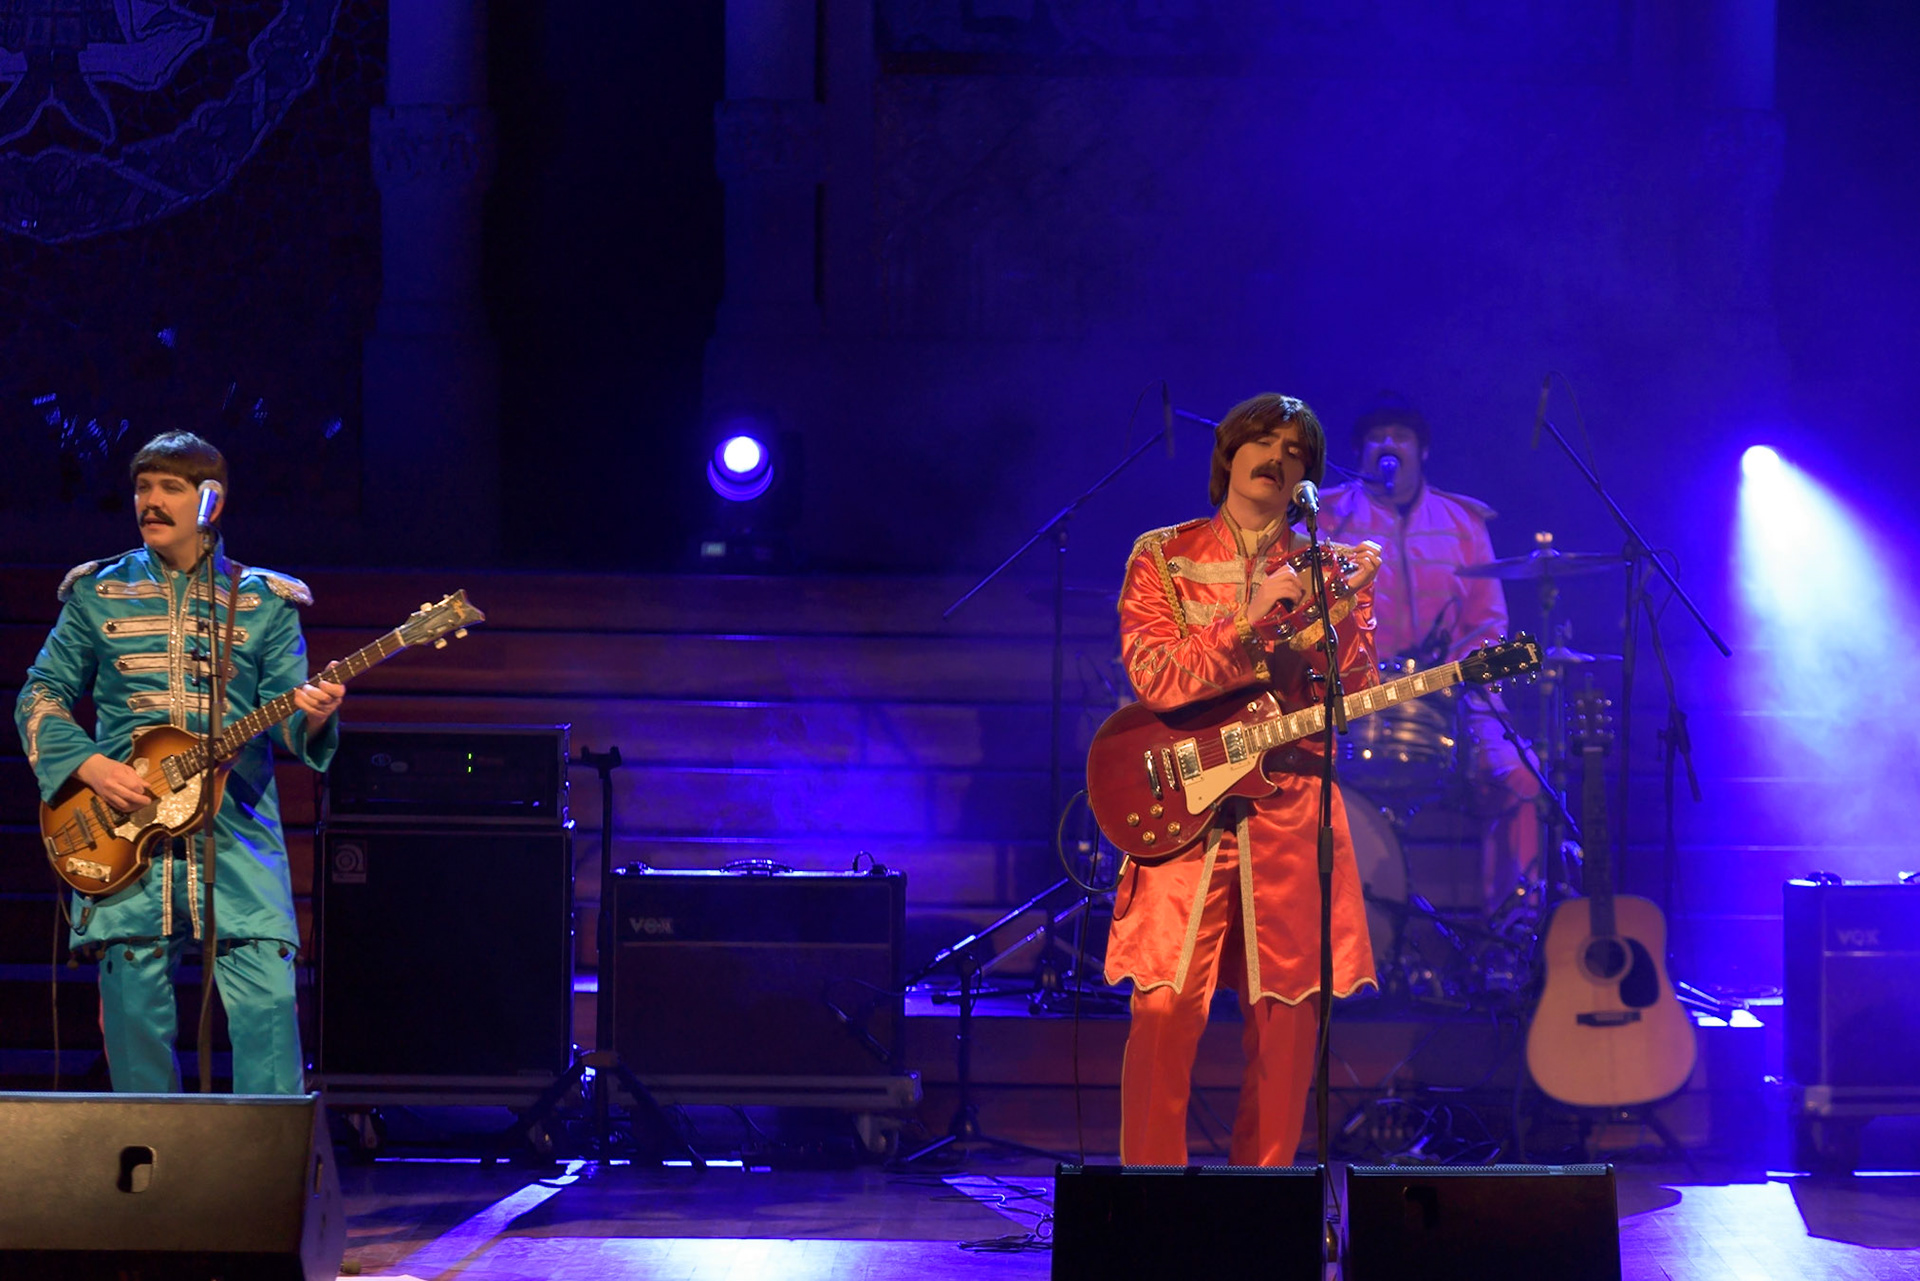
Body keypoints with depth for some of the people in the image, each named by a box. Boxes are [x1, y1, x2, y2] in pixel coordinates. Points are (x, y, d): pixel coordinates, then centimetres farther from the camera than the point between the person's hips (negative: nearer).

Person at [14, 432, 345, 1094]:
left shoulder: (263, 602, 10)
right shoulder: (99, 594, 11)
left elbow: (284, 718, 6)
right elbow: (41, 697, 11)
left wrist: (311, 717, -19)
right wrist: (89, 765, -6)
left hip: (238, 834, -1)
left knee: (268, 1001, -11)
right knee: (134, 1003, -1)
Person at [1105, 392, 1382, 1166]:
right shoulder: (1162, 558, 7)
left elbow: (1355, 693, 2)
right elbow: (1156, 679, -6)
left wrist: (1338, 610, -15)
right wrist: (1252, 621, -16)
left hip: (1292, 812, 2)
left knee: (1285, 1021, 1)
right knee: (1166, 1011, -10)